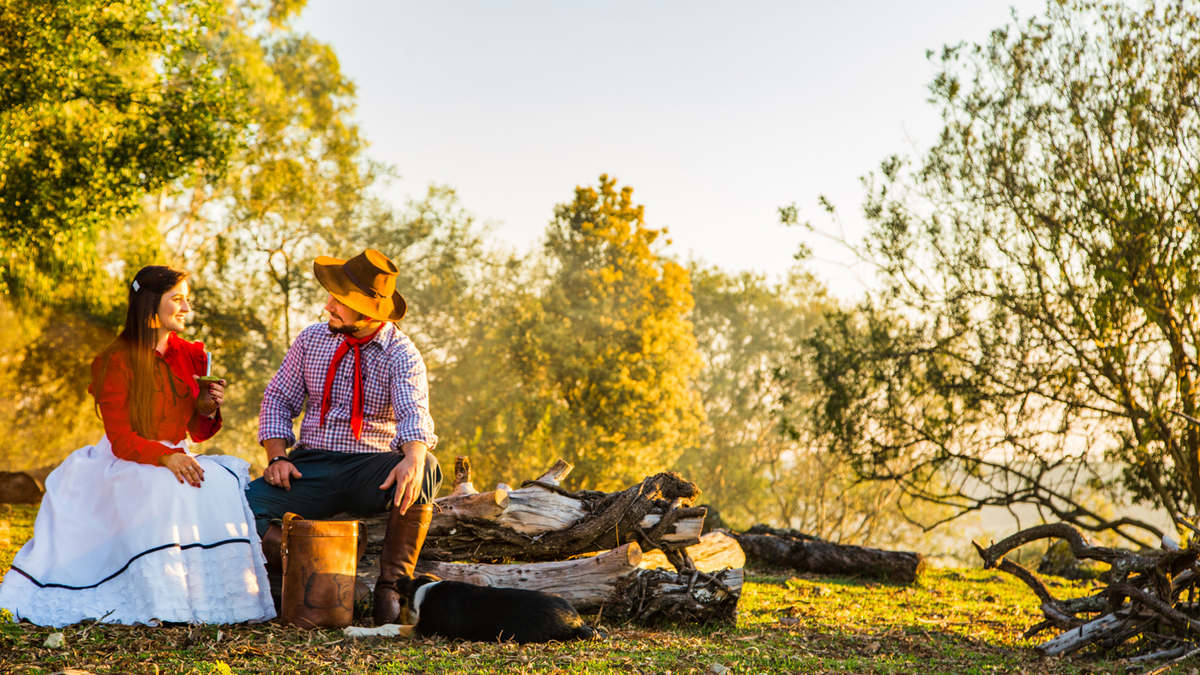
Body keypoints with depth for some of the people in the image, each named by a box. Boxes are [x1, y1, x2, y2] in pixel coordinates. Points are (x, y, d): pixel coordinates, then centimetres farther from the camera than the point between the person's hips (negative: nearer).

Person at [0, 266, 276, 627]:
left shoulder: (189, 356, 10)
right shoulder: (115, 362, -8)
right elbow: (121, 440, -14)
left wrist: (207, 409, -8)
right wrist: (166, 457, -32)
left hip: (178, 459, 5)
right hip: (127, 466, -5)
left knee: (220, 485, -27)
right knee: (164, 490, -37)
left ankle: (215, 595, -25)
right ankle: (161, 602, -36)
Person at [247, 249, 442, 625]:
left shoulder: (401, 354, -5)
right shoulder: (311, 340, 8)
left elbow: (414, 413, -21)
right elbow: (278, 400, 12)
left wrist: (413, 457, -44)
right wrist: (277, 456, -7)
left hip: (373, 471, -2)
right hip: (311, 466, 3)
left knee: (426, 470, -36)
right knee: (246, 505, -25)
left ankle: (391, 586, -22)